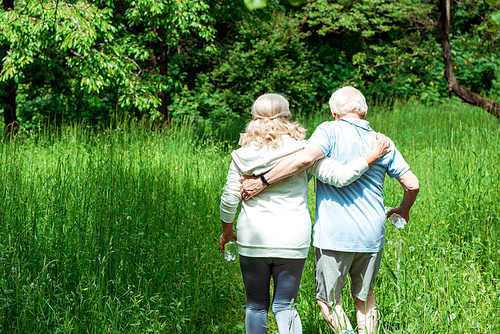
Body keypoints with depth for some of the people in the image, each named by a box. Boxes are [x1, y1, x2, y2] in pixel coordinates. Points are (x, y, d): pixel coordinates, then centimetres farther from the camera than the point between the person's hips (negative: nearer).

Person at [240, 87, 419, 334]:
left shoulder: (330, 131, -6)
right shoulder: (382, 142, 8)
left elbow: (305, 158, -25)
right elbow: (412, 184, 9)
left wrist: (262, 182, -21)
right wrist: (404, 209, 30)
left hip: (335, 234, -4)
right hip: (372, 233, 5)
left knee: (327, 299, 9)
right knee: (364, 295, 22)